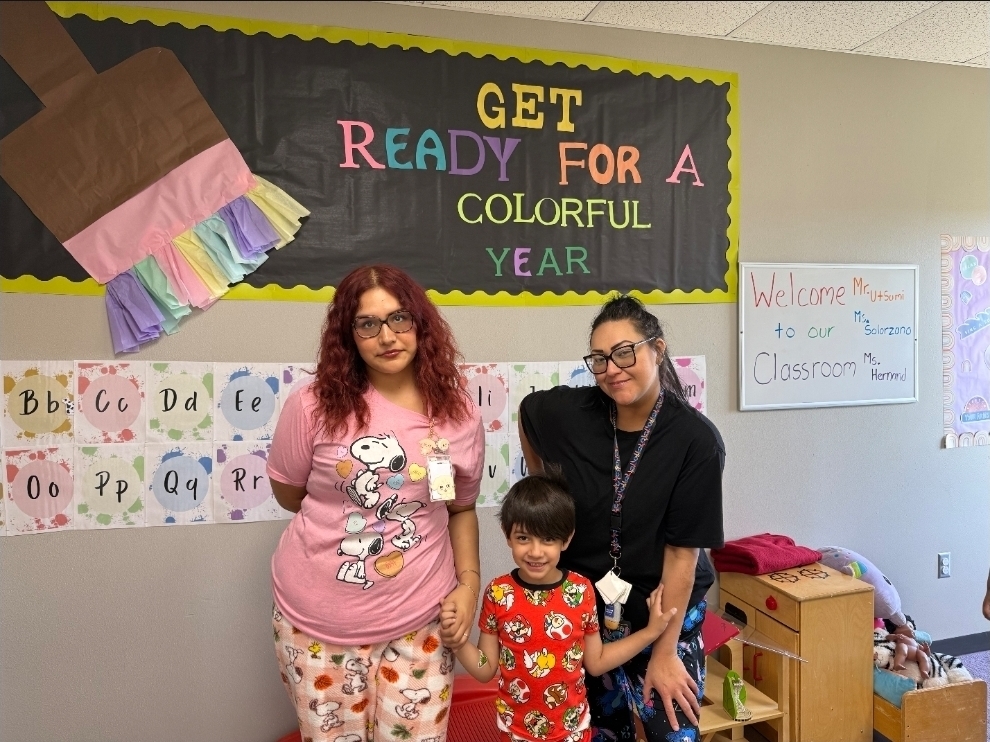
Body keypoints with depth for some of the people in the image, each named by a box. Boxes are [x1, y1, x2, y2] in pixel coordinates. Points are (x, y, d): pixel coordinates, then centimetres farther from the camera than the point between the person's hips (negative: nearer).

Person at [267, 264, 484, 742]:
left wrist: (469, 580, -5)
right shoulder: (314, 404, -13)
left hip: (419, 622, 1)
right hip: (317, 620, -1)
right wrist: (348, 508, -3)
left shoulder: (460, 416, -5)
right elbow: (288, 494, 2)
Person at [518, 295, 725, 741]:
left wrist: (664, 651, -13)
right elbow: (527, 411, 10)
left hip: (666, 611, -2)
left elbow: (683, 551, -17)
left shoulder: (696, 439, -20)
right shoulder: (567, 413, -15)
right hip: (583, 606, 2)